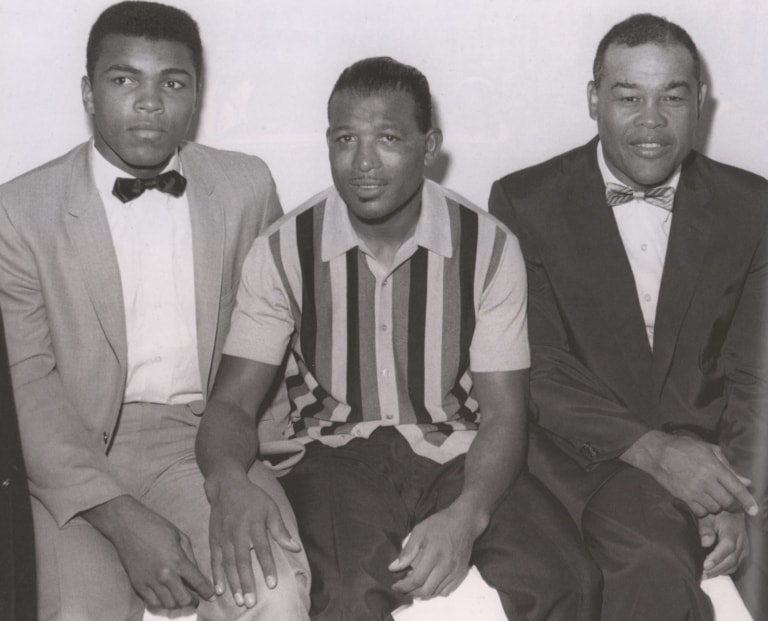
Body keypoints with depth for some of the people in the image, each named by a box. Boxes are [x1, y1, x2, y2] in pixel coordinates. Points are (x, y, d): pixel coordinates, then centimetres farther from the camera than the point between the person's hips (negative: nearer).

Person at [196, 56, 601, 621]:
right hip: (335, 454, -1)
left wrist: (466, 515, -25)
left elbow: (503, 413, -5)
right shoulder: (284, 252, -2)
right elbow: (234, 402, -3)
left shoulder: (489, 247, -3)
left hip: (458, 455, 2)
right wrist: (227, 480, -27)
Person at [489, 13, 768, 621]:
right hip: (578, 452, -2)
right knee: (659, 561, -31)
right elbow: (537, 367, -5)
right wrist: (650, 449, -17)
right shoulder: (525, 202, 0)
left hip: (706, 459, 2)